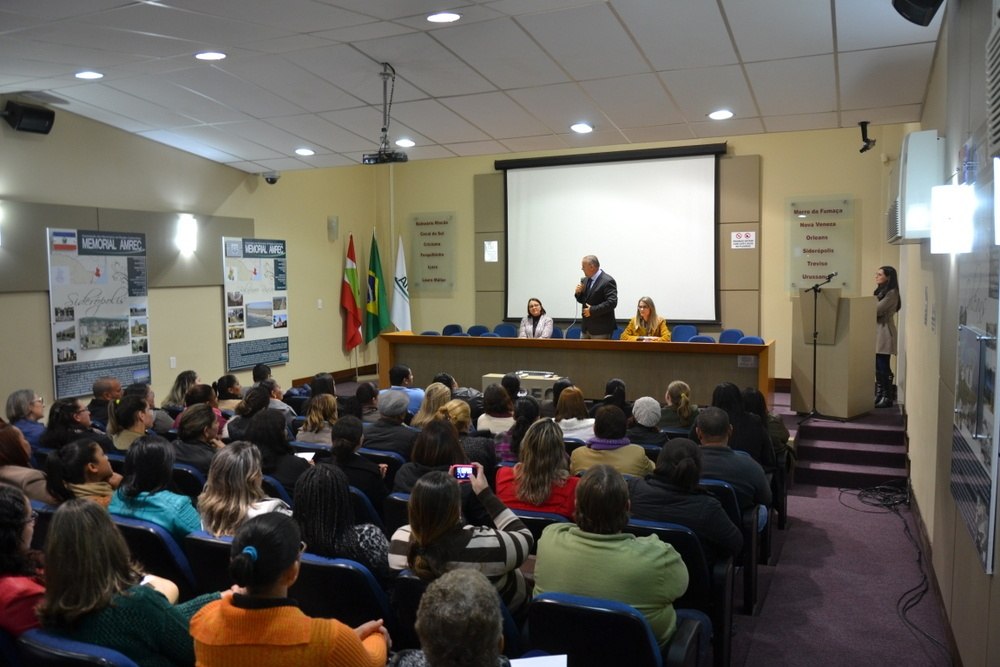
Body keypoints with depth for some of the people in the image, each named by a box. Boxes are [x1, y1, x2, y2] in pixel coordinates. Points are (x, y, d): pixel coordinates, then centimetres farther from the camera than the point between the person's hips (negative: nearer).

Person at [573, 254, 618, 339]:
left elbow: (612, 302, -21)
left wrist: (592, 310, -21)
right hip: (585, 328, 8)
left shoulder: (607, 281, -14)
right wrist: (578, 292, -1)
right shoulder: (585, 280, 12)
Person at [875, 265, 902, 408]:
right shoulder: (880, 291, 17)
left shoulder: (891, 293, -11)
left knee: (883, 366, -6)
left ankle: (888, 397, 0)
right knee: (878, 366, 9)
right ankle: (879, 395, 14)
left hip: (884, 332, -8)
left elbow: (877, 310, -17)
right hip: (876, 331, 8)